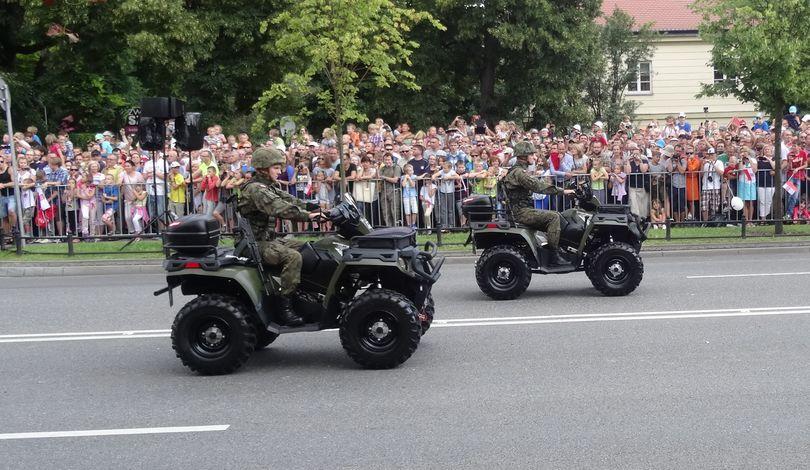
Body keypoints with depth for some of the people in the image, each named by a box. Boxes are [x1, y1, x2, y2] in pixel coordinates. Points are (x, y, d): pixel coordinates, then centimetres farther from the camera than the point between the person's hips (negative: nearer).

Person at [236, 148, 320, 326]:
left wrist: (316, 207, -5)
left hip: (269, 239, 11)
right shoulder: (255, 188, -18)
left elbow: (291, 201, 8)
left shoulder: (270, 187, 16)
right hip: (256, 243, -11)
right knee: (293, 257, -28)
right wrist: (307, 216, -34)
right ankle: (284, 306, -25)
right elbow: (279, 208, -31)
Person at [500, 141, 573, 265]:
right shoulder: (519, 172, -14)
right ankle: (554, 255, -22)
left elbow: (536, 185, 21)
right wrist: (561, 191, -22)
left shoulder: (519, 170, 21)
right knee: (554, 217, -20)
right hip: (522, 212, -11)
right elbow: (537, 186, -24)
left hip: (524, 210, 11)